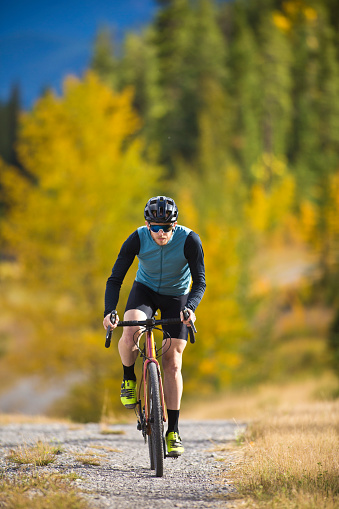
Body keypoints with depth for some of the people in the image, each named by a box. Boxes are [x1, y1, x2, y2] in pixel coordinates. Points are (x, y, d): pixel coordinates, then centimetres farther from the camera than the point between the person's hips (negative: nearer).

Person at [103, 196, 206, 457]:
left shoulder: (189, 240, -27)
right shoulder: (137, 239, -25)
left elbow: (199, 281, -23)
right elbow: (115, 279, -22)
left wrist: (191, 308, -43)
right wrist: (109, 311, -38)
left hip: (177, 297, 0)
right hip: (145, 290, 0)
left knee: (172, 362, -5)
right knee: (130, 333, -32)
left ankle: (173, 431, 3)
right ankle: (129, 379, -2)